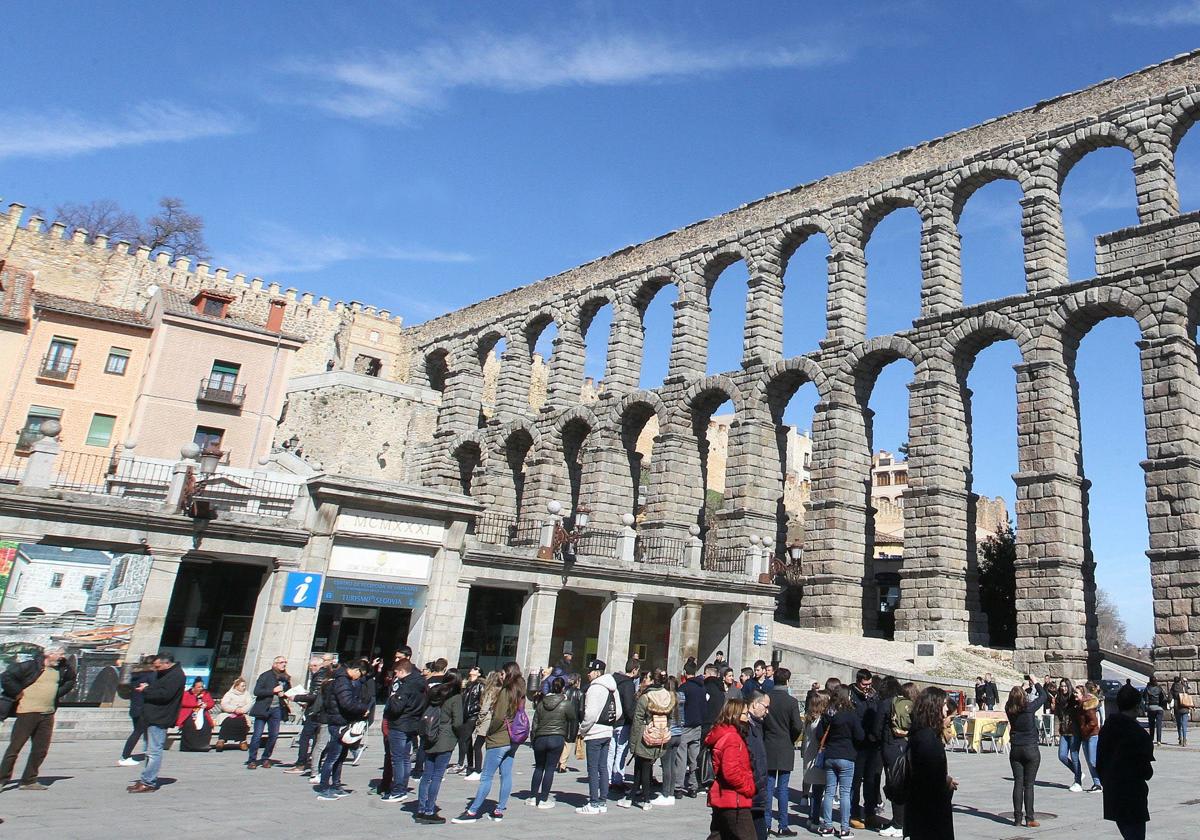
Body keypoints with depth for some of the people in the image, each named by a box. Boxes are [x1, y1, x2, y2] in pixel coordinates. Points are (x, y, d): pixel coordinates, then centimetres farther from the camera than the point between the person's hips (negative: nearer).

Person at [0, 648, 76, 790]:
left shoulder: (60, 670, 13)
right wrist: (18, 692, -9)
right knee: (15, 747, 0)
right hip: (27, 712, -6)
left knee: (40, 750, 7)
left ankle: (29, 780, 16)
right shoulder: (31, 666, -8)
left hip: (48, 715, 6)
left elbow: (71, 679, 29)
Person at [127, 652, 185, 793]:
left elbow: (164, 694, -23)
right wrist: (147, 688, 5)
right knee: (151, 751, 15)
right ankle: (146, 780, 22)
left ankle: (148, 783, -8)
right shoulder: (164, 674, 20)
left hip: (159, 719, -11)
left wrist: (146, 690, -13)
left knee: (154, 751, -9)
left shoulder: (176, 676, -15)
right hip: (152, 717, 11)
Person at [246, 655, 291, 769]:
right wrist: (273, 690, -17)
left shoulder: (286, 678, 9)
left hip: (277, 709, 4)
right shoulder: (266, 676, -4)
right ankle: (252, 760, 7)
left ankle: (266, 758, 19)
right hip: (263, 708, -4)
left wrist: (284, 694, -2)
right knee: (257, 735, -4)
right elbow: (256, 691, -11)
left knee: (274, 735, 4)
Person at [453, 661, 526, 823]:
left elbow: (499, 717, -19)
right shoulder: (519, 693, 9)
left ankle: (473, 812, 1)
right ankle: (499, 810, 14)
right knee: (506, 776, 9)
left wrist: (490, 732, -4)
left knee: (486, 777, -3)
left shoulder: (505, 692, -14)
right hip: (512, 741, 8)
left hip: (499, 740, -8)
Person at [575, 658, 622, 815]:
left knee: (593, 769, -2)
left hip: (594, 733, -8)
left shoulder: (595, 688, -15)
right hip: (608, 732, 8)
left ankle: (594, 804, 0)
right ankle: (603, 802, 16)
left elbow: (591, 714, -19)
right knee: (603, 768, 12)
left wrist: (582, 730, -7)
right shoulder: (613, 689, 11)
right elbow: (618, 712, 13)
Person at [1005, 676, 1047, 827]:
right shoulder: (1029, 707, -15)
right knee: (1029, 785, 1)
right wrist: (1035, 682, 14)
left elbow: (1014, 699, 19)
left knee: (1018, 783, 7)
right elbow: (1043, 695, 0)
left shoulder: (1009, 709, -4)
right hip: (1031, 750, -3)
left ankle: (1017, 818, 8)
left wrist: (1024, 687, 27)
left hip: (1015, 750, 3)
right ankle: (1029, 818, 4)